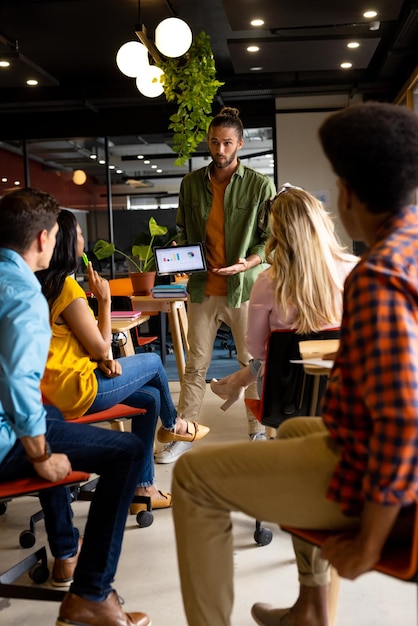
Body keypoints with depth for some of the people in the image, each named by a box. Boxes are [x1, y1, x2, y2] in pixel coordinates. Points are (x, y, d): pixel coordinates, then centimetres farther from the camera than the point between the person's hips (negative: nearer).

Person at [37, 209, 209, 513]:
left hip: (52, 388, 9)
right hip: (76, 389, -9)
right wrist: (105, 299, -7)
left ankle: (143, 488, 21)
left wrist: (104, 360, -2)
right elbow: (101, 348, -14)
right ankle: (172, 425, 40)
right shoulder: (67, 287, -23)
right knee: (153, 362, 10)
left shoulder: (38, 285, 6)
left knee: (150, 397, 16)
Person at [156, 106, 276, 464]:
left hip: (245, 287, -2)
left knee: (253, 364, 8)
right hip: (203, 288, 3)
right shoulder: (191, 184, 8)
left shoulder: (260, 185, -2)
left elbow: (272, 239, -2)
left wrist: (247, 263, -18)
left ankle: (258, 432, 24)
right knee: (196, 365, 7)